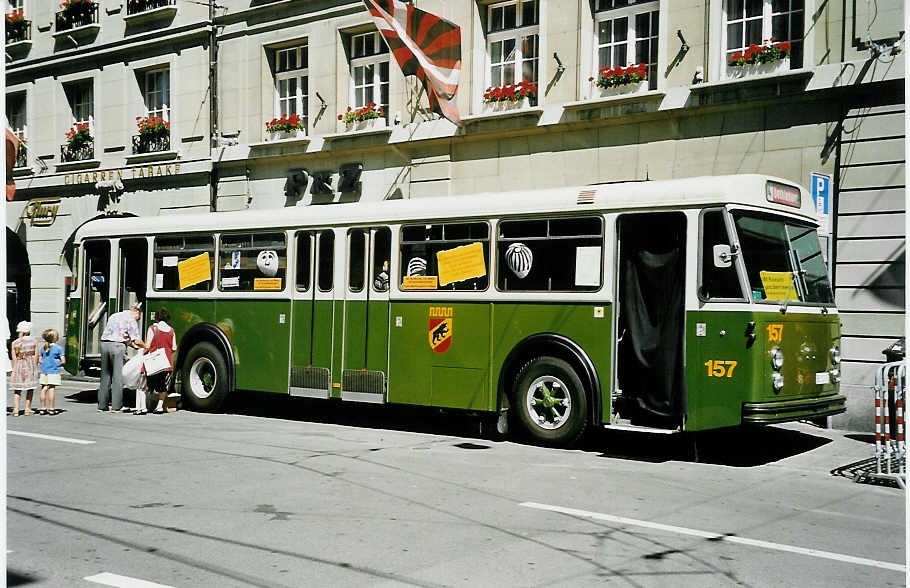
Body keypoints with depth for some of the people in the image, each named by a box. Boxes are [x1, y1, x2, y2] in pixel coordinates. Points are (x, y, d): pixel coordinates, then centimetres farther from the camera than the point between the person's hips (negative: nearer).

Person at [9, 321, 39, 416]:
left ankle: (16, 409, -3)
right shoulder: (34, 341, -1)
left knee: (17, 389, 8)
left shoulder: (15, 343, 1)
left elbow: (14, 358, 0)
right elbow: (36, 356, -1)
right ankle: (27, 409, 8)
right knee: (30, 388, 10)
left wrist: (15, 370, 7)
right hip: (31, 366, -1)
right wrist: (35, 368, 10)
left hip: (19, 366, 1)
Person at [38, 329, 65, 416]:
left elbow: (40, 359, 8)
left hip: (44, 371, 5)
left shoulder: (43, 347, 7)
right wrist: (59, 364, 9)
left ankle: (43, 408, 12)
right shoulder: (58, 348, -8)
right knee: (52, 389, -3)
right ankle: (51, 408, -2)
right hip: (54, 372, -5)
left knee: (44, 389, 8)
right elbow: (63, 361, -9)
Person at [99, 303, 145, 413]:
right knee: (118, 376, -2)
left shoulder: (114, 316, 23)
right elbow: (136, 340, -6)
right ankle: (116, 406, -2)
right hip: (117, 346, -7)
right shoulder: (131, 320, 0)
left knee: (105, 375, 13)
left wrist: (134, 345, 25)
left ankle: (102, 405, 15)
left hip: (104, 343, 7)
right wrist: (145, 347, 11)